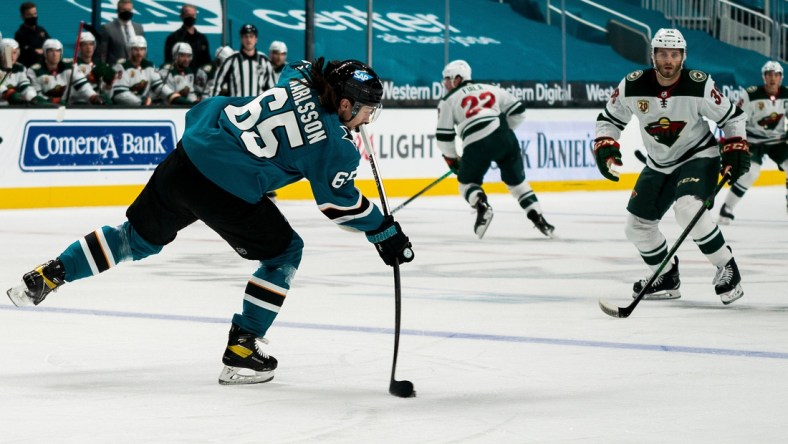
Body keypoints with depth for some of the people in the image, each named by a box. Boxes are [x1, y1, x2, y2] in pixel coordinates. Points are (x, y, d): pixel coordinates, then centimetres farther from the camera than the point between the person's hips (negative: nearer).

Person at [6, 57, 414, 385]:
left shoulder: (299, 80, 8)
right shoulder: (332, 143, -7)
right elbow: (341, 203, 0)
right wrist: (386, 234, 9)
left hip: (185, 160, 7)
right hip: (228, 194, -7)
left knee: (139, 238, 26)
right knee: (284, 253, 15)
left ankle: (48, 276, 25)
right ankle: (241, 353, 12)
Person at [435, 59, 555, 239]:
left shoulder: (448, 101, 16)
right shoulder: (490, 89, 25)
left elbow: (444, 136, 11)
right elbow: (518, 111, 19)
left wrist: (452, 160, 25)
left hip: (476, 144, -3)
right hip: (505, 139, 3)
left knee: (468, 182, 17)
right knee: (517, 181, 19)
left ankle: (481, 206, -13)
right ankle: (538, 218, 6)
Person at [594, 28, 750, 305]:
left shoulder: (699, 85, -21)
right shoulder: (633, 86, -15)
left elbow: (731, 117, -6)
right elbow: (609, 118, 1)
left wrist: (736, 150, -14)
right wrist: (605, 146, -15)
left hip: (699, 157, -5)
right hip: (659, 165, 5)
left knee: (688, 209, -32)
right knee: (637, 226, 6)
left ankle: (726, 268, -16)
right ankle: (667, 279, 29)